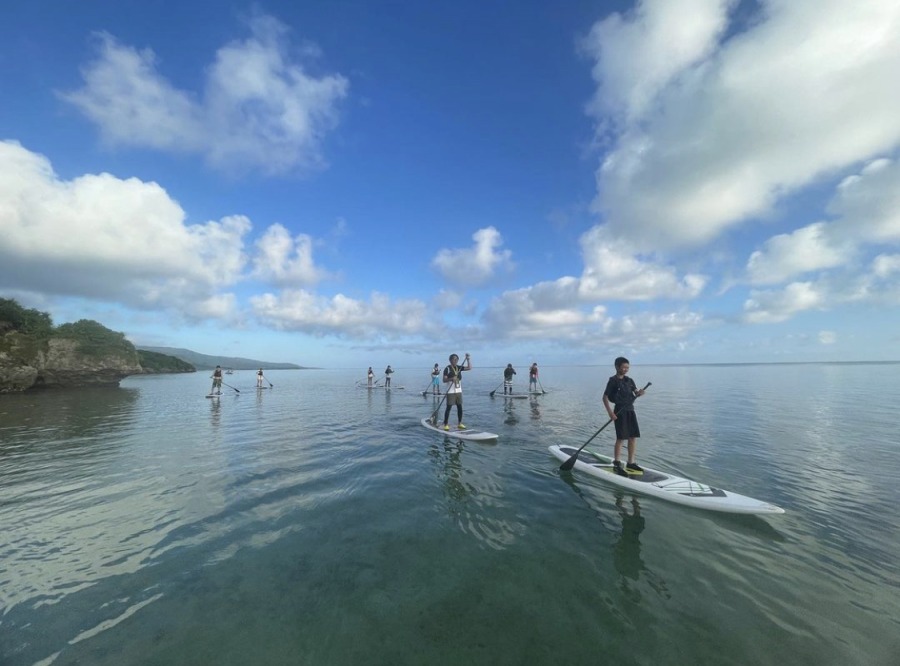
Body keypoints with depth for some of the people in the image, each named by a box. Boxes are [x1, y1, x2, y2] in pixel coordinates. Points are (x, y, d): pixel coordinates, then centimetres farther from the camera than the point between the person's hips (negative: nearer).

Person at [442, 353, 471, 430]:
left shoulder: (459, 367, 9)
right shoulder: (447, 369, -7)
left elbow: (469, 368, 5)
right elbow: (444, 380, -10)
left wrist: (468, 359, -6)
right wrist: (451, 379, -27)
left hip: (459, 391, 6)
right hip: (451, 392, -5)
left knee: (460, 407, 8)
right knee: (448, 407, -2)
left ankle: (459, 424, 19)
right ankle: (445, 424, 5)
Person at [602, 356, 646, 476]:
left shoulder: (629, 380, 10)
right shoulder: (613, 381, -9)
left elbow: (635, 392, 3)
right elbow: (605, 397, -11)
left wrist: (639, 393, -21)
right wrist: (610, 412, -19)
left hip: (630, 410, 7)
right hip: (620, 411, -7)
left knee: (633, 437, 8)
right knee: (621, 438, -4)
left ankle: (630, 463, 21)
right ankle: (617, 465, 6)